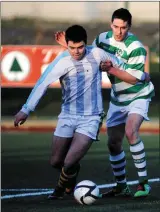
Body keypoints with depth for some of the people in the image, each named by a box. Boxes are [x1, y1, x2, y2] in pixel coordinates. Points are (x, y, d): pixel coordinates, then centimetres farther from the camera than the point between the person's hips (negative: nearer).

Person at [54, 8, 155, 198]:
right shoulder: (103, 39, -6)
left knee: (130, 132, -29)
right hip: (117, 98, 6)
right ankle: (121, 186, 23)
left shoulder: (136, 48, -25)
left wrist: (111, 69, -30)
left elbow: (133, 78, -25)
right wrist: (68, 45, -4)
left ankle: (143, 182, -21)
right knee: (113, 143, 6)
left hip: (138, 96, -6)